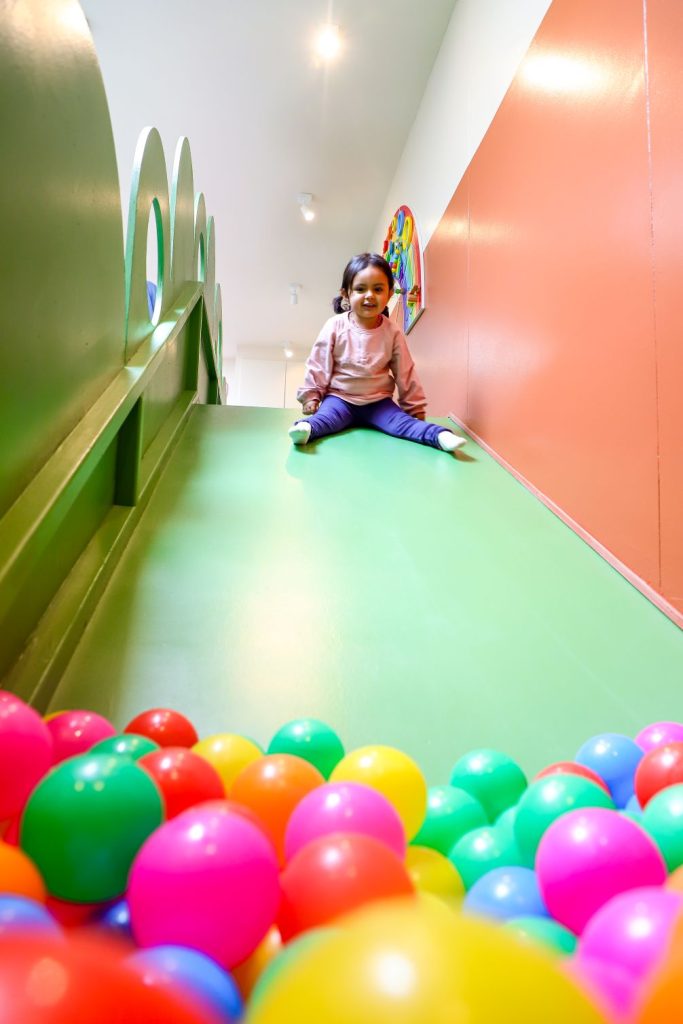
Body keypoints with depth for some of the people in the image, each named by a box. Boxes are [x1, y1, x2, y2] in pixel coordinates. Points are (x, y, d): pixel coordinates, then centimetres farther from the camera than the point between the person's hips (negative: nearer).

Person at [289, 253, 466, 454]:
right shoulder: (335, 326, -9)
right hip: (340, 398, -1)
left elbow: (405, 373, 3)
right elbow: (318, 365, -1)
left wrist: (415, 408, 7)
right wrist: (311, 395, -1)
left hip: (378, 401, 1)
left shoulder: (393, 332, -3)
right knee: (326, 417, -32)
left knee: (402, 422, -23)